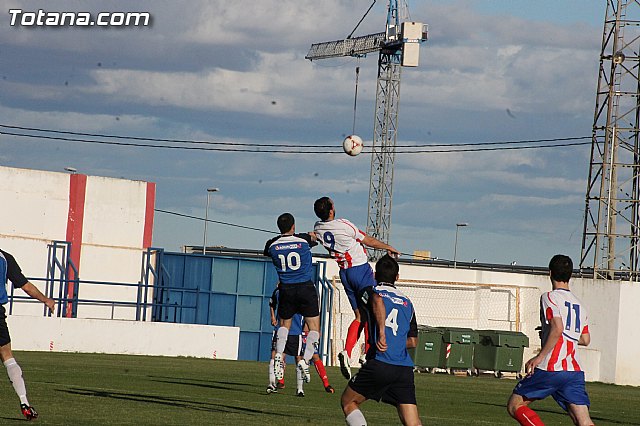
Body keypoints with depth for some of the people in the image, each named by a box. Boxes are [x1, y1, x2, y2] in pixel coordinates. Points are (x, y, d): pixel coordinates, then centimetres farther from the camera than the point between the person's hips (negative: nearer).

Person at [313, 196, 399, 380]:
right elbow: (369, 241, -5)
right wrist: (388, 247, 12)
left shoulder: (317, 228, 0)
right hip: (361, 269, -6)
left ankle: (347, 352, -9)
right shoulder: (343, 225, -17)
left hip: (344, 273, 6)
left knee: (360, 316, 8)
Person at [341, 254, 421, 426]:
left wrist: (381, 334, -25)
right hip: (405, 369, 4)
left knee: (348, 402, 17)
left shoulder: (372, 291, 9)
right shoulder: (407, 302, 23)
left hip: (379, 365, -4)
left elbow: (378, 302, -18)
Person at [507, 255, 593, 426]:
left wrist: (540, 357, -16)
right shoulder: (580, 305, 18)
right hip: (575, 371, 6)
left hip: (551, 369, -6)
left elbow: (557, 328, -18)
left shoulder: (549, 297, -2)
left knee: (514, 406, 7)